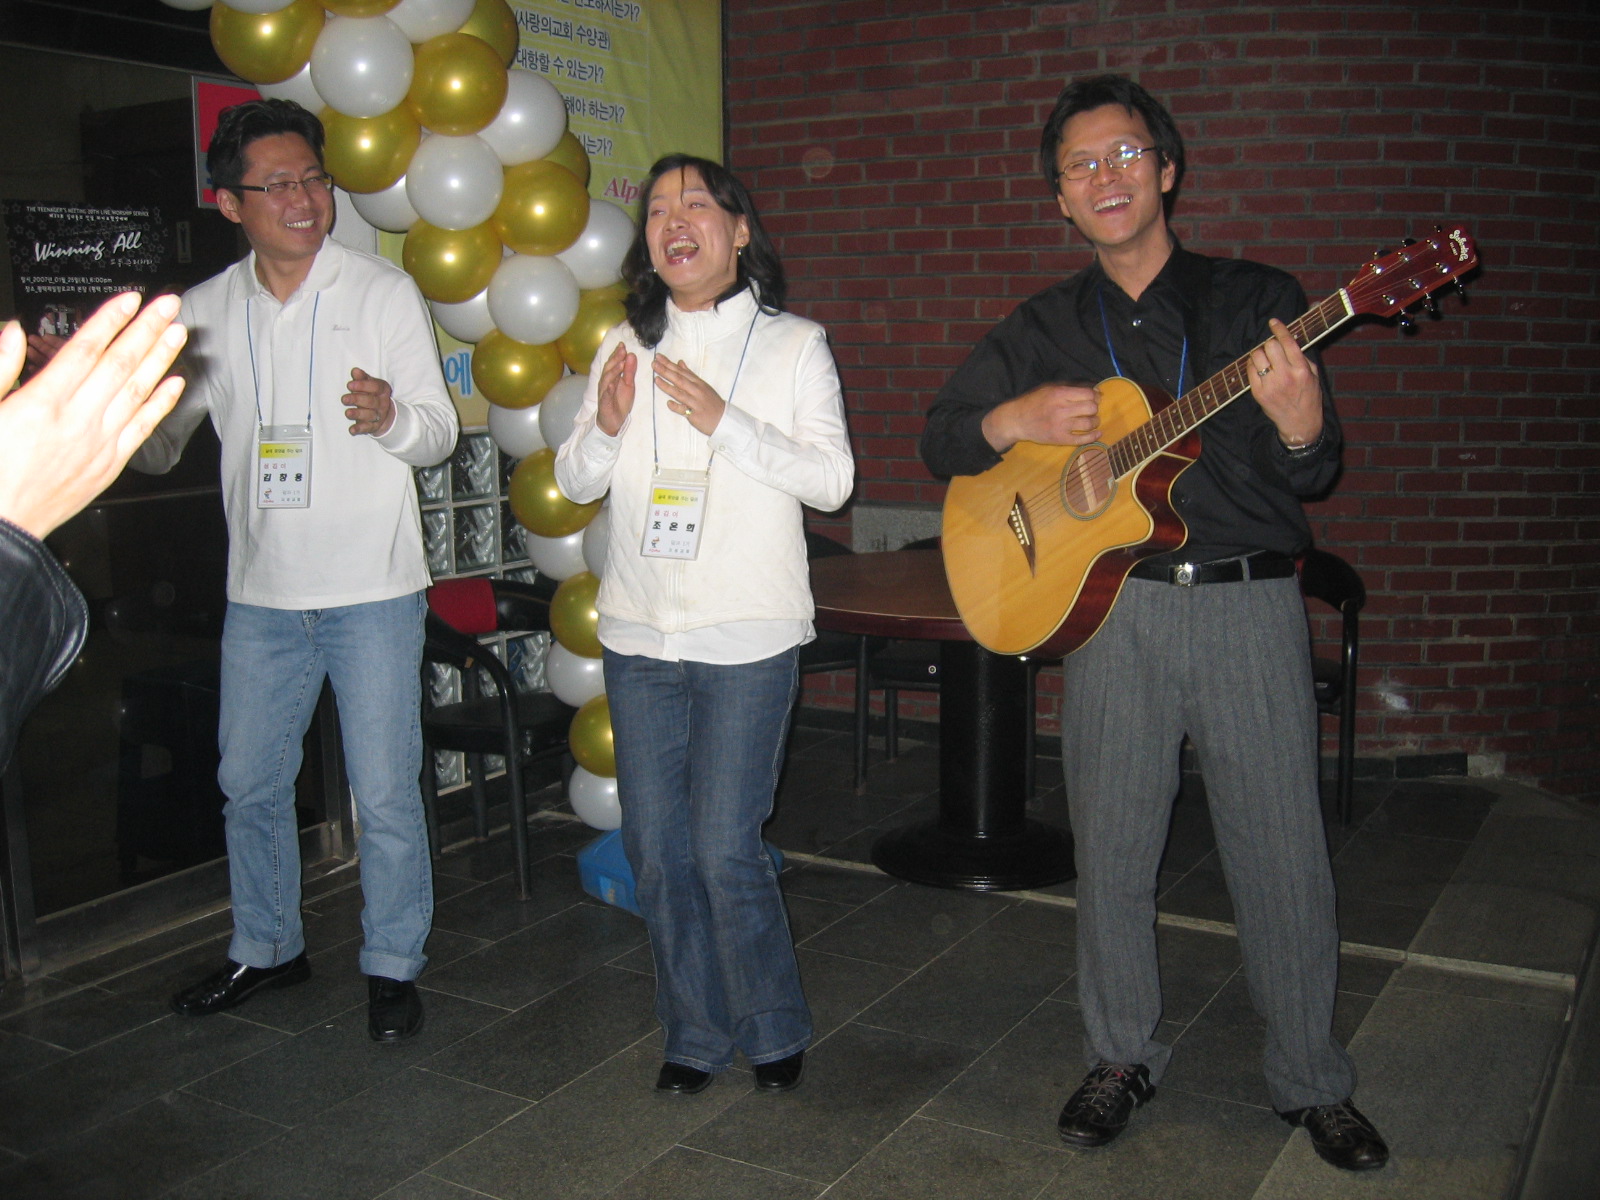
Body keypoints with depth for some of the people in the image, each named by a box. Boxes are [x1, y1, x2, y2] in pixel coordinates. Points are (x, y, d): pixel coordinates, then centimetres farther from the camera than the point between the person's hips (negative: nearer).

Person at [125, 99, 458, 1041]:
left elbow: (441, 431, -6)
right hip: (262, 592, 4)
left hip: (373, 589, -4)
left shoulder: (384, 292, -3)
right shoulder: (204, 312, 6)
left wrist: (392, 417, -28)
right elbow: (157, 449, 10)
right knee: (251, 783, 15)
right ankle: (267, 949, 36)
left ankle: (394, 966, 20)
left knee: (386, 793, 1)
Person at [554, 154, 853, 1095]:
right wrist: (607, 425, -9)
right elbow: (575, 483, 12)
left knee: (726, 847, -6)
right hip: (640, 633, 4)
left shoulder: (794, 345, 1)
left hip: (749, 635, -4)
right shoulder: (627, 348, 11)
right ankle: (698, 1033, 26)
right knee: (656, 846, 7)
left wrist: (724, 422, -16)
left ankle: (775, 1029, 19)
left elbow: (832, 478, -7)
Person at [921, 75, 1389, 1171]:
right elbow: (940, 439, 13)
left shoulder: (1258, 300, 4)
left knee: (1284, 855, 4)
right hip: (1111, 608, 2)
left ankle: (1313, 1081, 23)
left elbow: (1314, 480, 2)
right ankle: (1123, 1059, 29)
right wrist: (1012, 423, -7)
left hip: (1250, 605, -1)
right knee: (1112, 850, 9)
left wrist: (1301, 430, -22)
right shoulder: (1044, 329, 10)